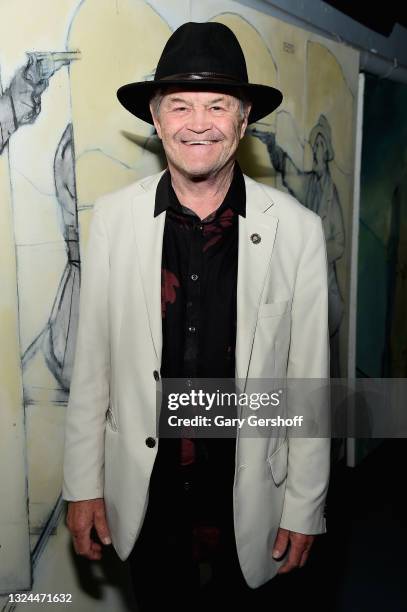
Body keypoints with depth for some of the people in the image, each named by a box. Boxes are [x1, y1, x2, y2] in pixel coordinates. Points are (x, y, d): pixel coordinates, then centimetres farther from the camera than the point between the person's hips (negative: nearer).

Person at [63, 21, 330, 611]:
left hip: (247, 497, 0)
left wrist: (304, 508, -1)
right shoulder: (113, 216, -9)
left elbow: (308, 378, -7)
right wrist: (82, 486, 1)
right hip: (143, 495, 1)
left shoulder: (296, 228, -12)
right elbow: (91, 363, -4)